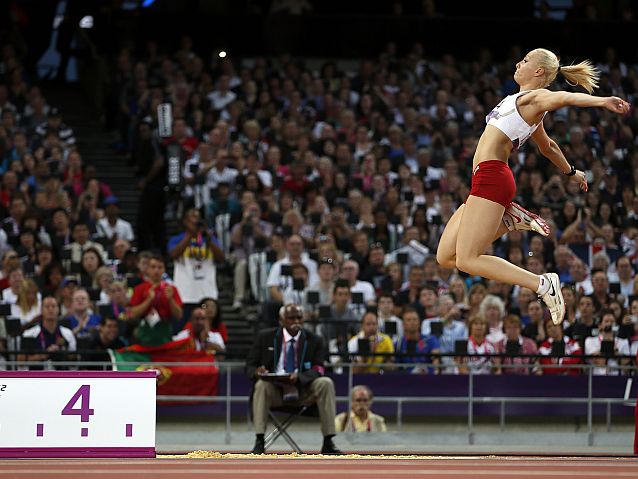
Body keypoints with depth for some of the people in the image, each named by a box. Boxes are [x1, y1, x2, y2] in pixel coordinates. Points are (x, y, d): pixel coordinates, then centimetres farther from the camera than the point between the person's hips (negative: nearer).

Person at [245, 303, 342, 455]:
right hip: (274, 390, -1)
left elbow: (317, 370, -4)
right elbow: (249, 366, 5)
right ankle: (259, 442, -38)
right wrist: (257, 372, -21)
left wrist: (299, 377, -27)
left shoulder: (314, 340, 5)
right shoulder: (265, 337, 4)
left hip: (303, 392, 1)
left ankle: (328, 443, -27)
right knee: (261, 385, -33)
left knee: (326, 383, -26)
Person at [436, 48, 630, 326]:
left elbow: (564, 97, -25)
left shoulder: (535, 98, -3)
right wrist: (570, 172, 56)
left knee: (467, 260, -16)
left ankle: (543, 284, -17)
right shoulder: (524, 102, 25)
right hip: (488, 181, 10)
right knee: (445, 258, 7)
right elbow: (548, 147, 40)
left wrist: (600, 101, -43)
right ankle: (515, 220, 9)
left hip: (490, 176, -10)